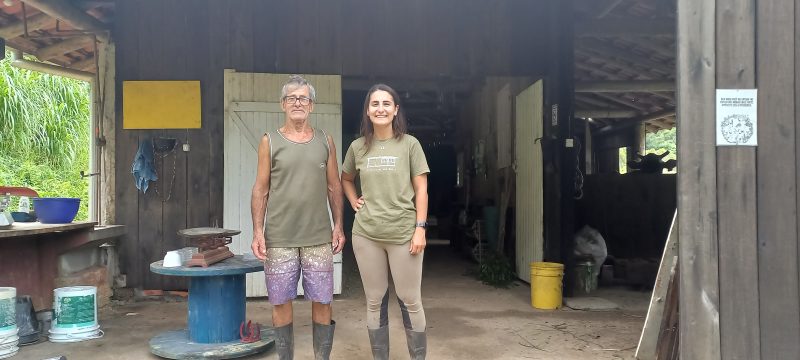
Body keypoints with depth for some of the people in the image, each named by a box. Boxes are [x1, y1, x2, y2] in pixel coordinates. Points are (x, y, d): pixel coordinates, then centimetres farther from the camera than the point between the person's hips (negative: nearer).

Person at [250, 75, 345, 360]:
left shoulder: (325, 141, 7)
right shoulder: (270, 141, 3)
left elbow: (334, 187, 10)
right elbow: (260, 189, 1)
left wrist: (338, 226, 4)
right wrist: (258, 231, -6)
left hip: (319, 238, 1)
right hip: (279, 238, -1)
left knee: (322, 302, 4)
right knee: (281, 302, 5)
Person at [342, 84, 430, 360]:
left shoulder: (410, 144, -2)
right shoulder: (358, 147, 6)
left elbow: (421, 190, -2)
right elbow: (345, 179, 25)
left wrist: (420, 228, -9)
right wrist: (354, 202, 8)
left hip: (403, 233, -3)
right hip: (366, 235, 3)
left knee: (410, 302, 3)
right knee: (374, 302, 10)